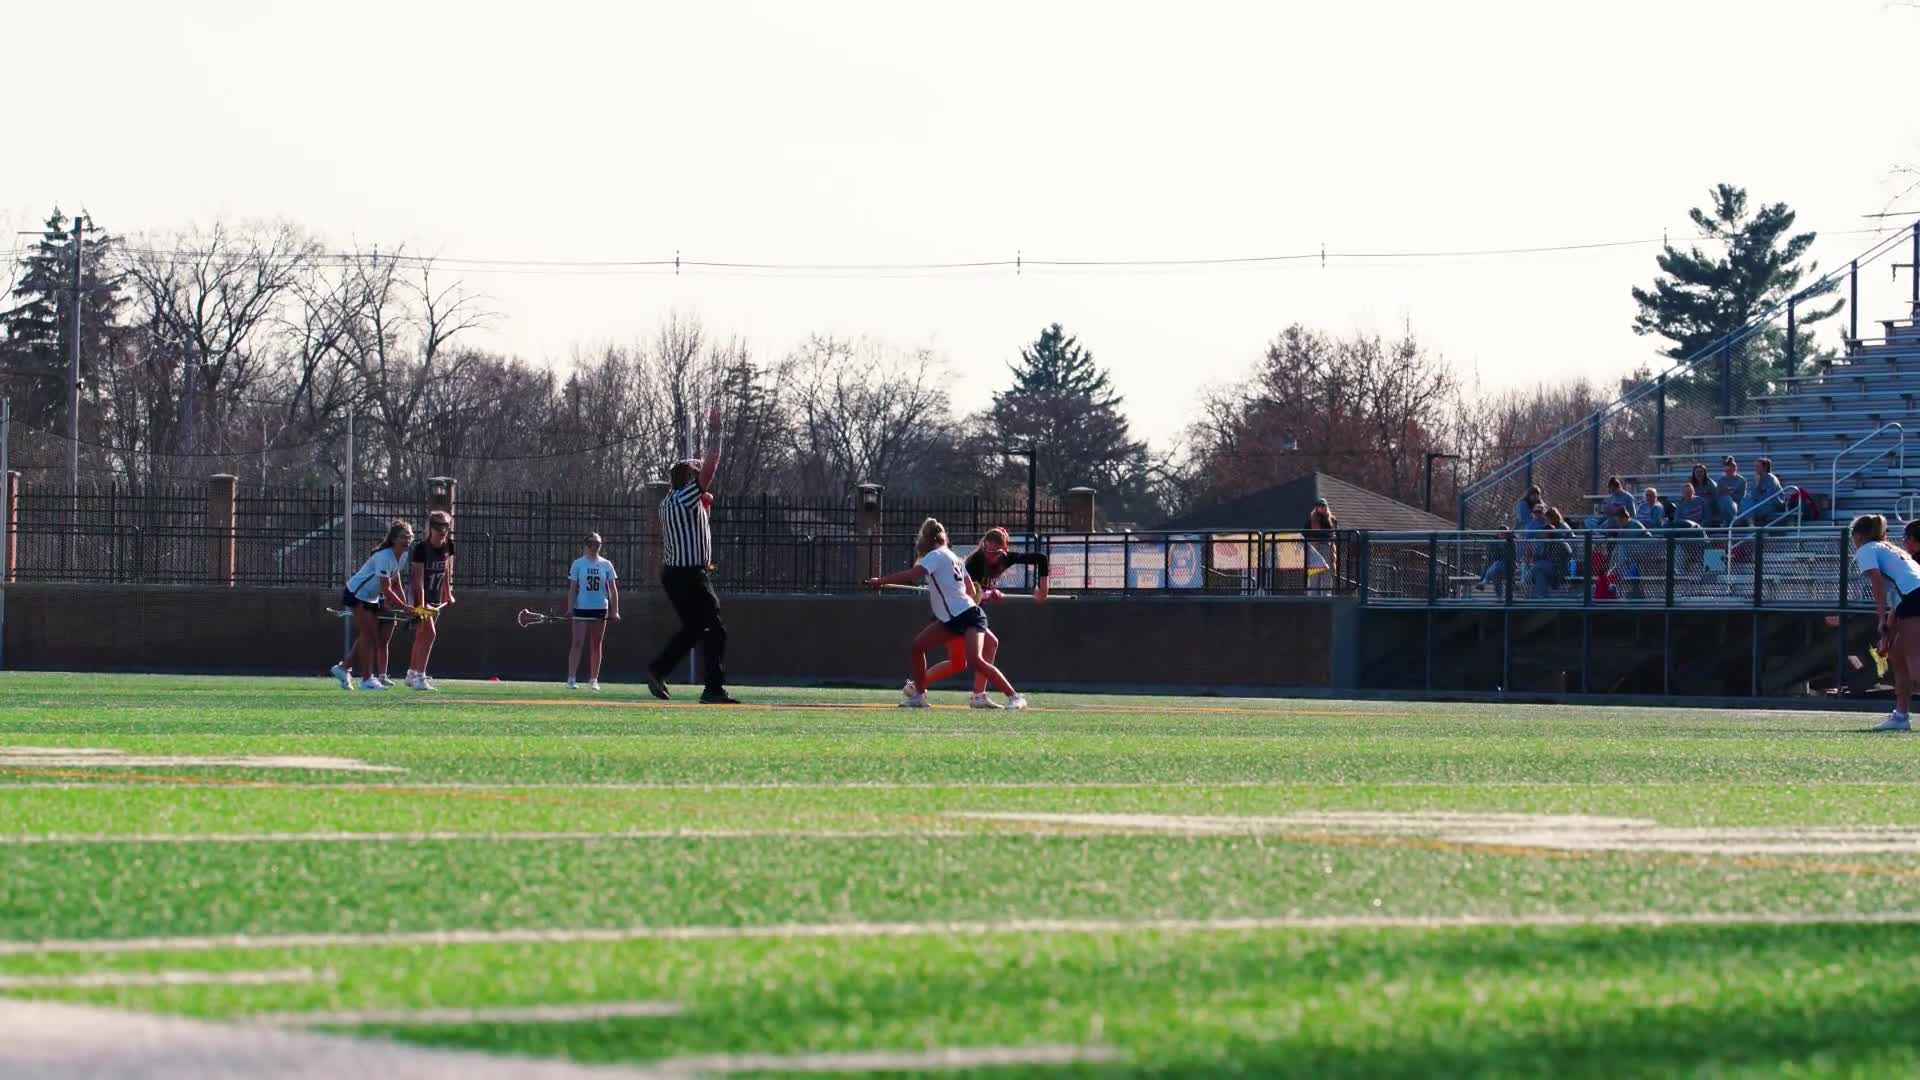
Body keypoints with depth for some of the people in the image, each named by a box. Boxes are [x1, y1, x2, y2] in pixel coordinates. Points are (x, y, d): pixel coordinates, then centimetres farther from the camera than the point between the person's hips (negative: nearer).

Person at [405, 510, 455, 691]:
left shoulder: (448, 547, -2)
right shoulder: (421, 549, -21)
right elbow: (419, 578, -25)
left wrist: (448, 593, 13)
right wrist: (422, 604, -30)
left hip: (436, 597, 7)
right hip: (420, 595, -7)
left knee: (422, 635, 13)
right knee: (429, 632, -18)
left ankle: (412, 674, 23)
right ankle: (419, 676, -20)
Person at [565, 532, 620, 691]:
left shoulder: (606, 565, 6)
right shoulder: (578, 564, 2)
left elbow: (613, 589, 5)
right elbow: (572, 588, 1)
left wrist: (615, 611, -3)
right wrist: (569, 609, -8)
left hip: (600, 608, 2)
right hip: (581, 608, -2)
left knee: (596, 645, 7)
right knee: (577, 642, -11)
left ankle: (594, 680, 14)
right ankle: (571, 679, -14)